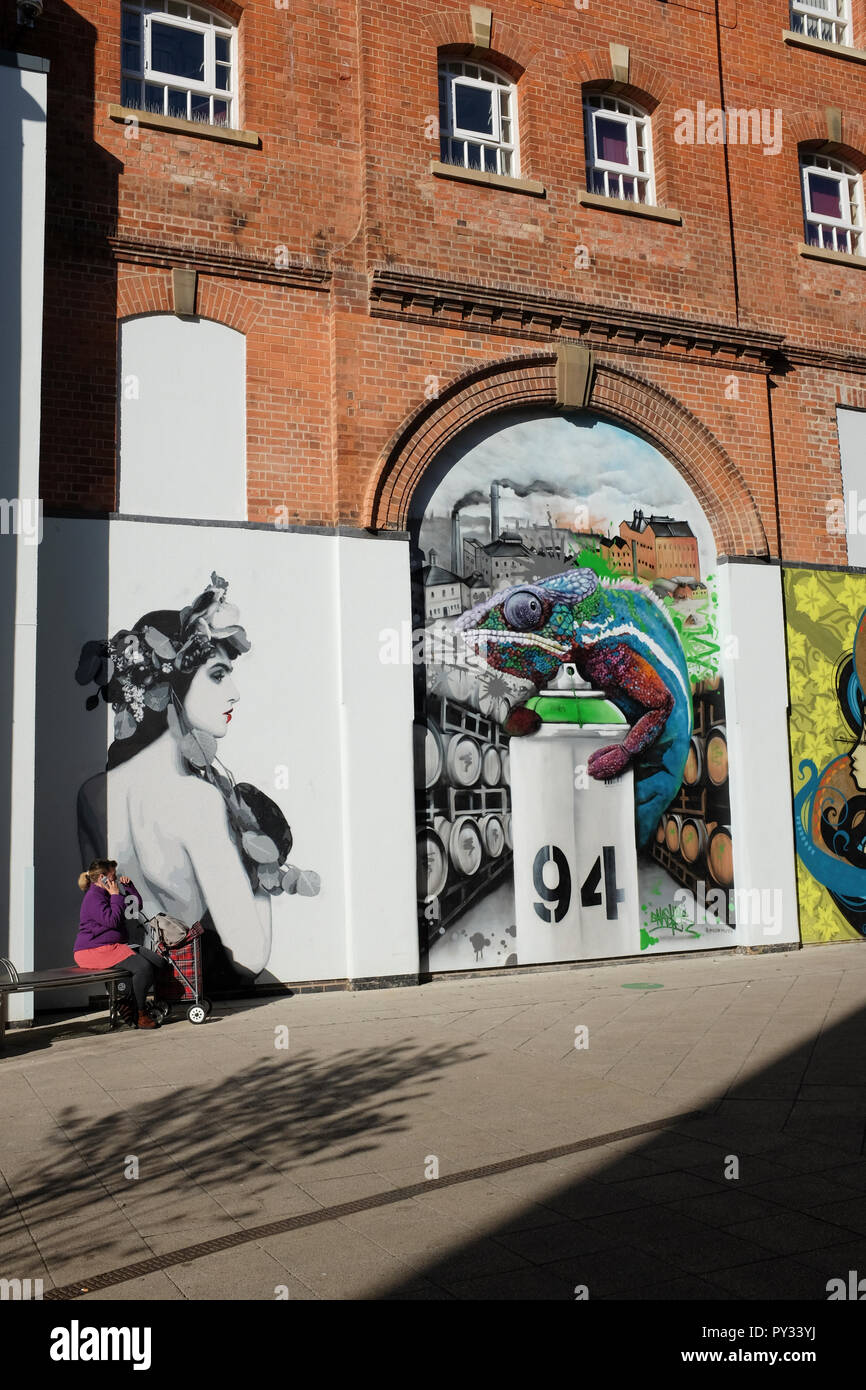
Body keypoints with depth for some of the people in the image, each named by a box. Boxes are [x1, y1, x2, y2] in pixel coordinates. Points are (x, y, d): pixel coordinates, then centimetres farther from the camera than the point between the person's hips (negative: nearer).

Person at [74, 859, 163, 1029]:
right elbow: (112, 920, -20)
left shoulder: (108, 894, 20)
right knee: (143, 967, -26)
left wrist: (128, 885, 16)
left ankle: (127, 1004, 0)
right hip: (94, 950, -10)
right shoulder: (93, 897, -10)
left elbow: (137, 905, 26)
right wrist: (116, 896, -12)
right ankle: (139, 1014, -12)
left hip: (114, 947, 10)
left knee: (156, 962, -7)